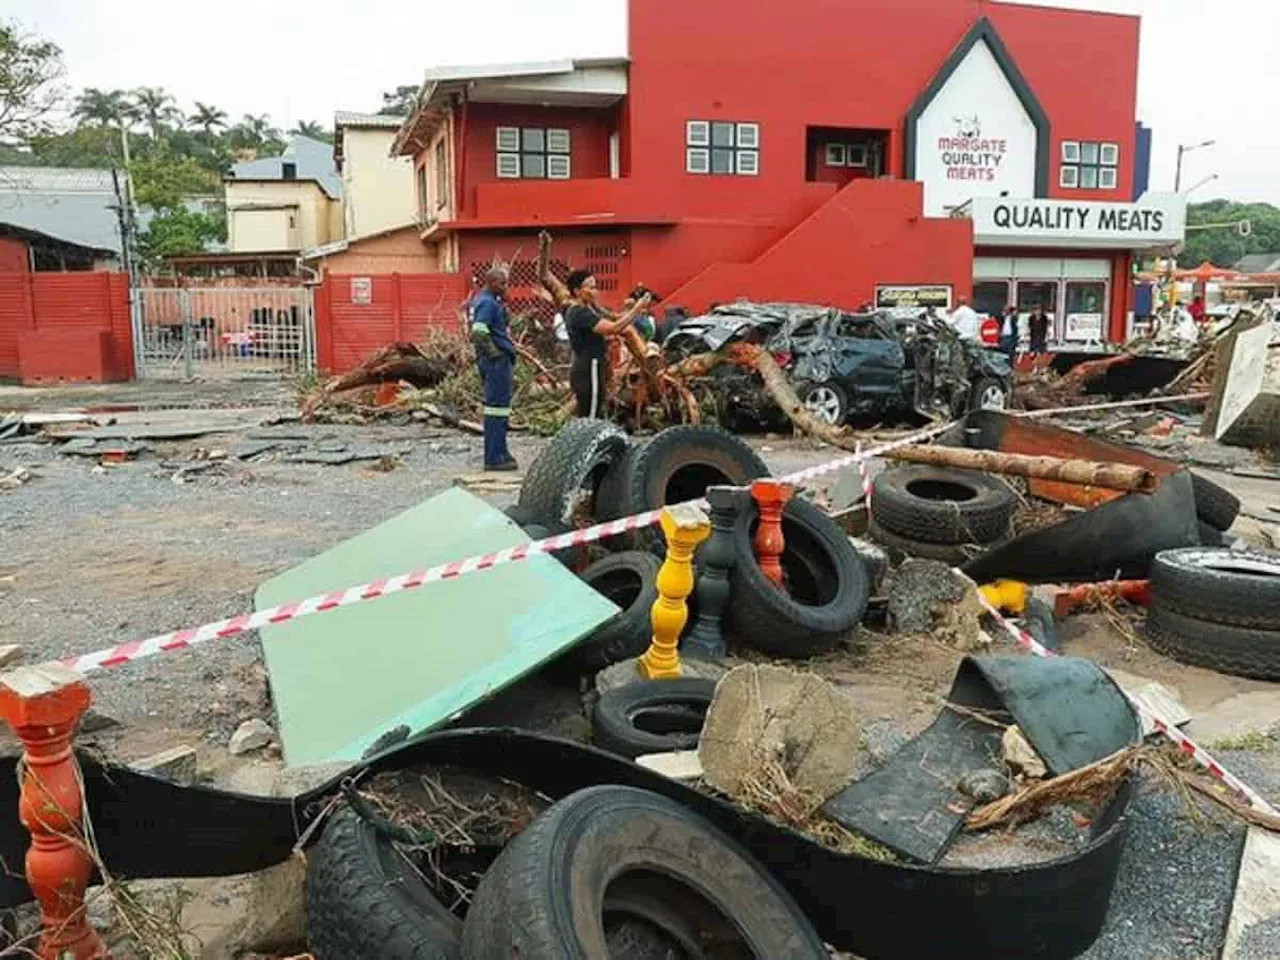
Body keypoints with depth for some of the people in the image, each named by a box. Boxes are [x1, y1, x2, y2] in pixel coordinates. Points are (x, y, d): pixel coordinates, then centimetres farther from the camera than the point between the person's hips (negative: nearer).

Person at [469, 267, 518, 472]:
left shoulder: (483, 300, 17)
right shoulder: (488, 303, -15)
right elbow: (478, 333, -26)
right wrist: (494, 352, -19)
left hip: (497, 360, 11)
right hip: (497, 361, -11)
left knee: (498, 406, 15)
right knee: (497, 407, -8)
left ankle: (498, 452, 23)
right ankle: (494, 457, -6)